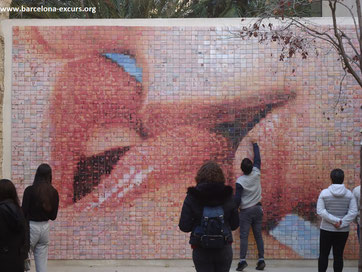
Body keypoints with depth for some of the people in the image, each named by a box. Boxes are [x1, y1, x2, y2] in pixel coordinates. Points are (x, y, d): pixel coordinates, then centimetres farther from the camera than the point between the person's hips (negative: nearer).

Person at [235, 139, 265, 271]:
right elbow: (257, 159, 13)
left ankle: (243, 260, -11)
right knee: (258, 235, 7)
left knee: (244, 236, -4)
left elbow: (237, 199, -12)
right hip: (258, 208, 4)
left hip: (246, 211, -4)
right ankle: (261, 259, 4)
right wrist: (255, 144, 25)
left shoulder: (240, 181, -14)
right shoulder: (256, 174, -3)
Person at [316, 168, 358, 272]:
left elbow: (320, 211, -13)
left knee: (323, 255, 8)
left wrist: (335, 220, -13)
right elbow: (353, 212, -9)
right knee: (338, 255, 8)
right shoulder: (349, 194, -3)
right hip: (343, 230, 1)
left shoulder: (324, 193, -8)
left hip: (327, 229, -1)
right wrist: (341, 223, -12)